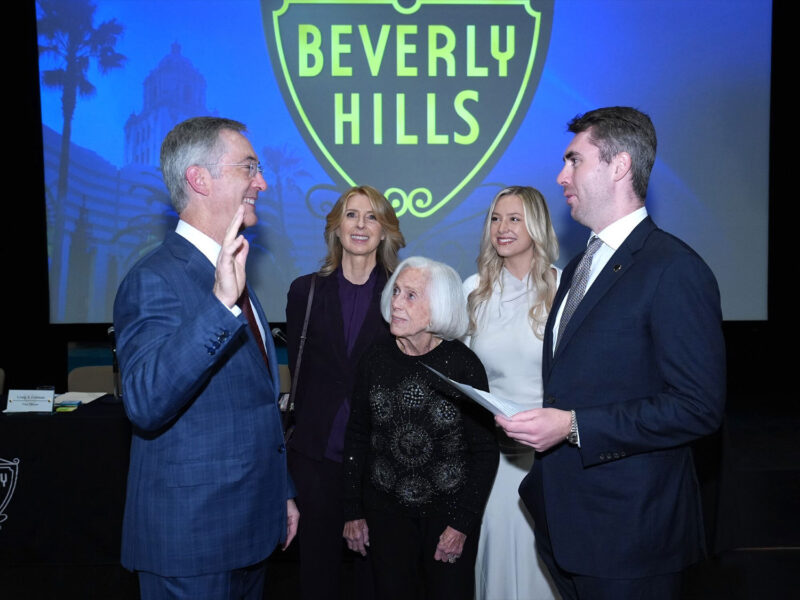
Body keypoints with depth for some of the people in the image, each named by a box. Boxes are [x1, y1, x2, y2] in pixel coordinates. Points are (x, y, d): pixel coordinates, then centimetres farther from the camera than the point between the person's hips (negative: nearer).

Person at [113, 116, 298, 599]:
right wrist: (221, 305, -40)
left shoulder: (229, 273, 11)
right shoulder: (155, 280, -18)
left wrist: (282, 492, 20)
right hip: (191, 541, -8)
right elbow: (146, 405, -33)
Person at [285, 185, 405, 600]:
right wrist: (312, 423, 2)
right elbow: (299, 371, 8)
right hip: (318, 453, 2)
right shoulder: (305, 291, 5)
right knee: (317, 560, 12)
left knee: (375, 566, 9)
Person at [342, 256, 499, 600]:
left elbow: (485, 451, -7)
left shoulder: (462, 364, -11)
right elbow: (357, 438, 6)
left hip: (448, 507, -2)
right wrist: (353, 511, 6)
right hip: (386, 509, 2)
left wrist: (463, 523, -8)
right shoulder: (375, 362, -3)